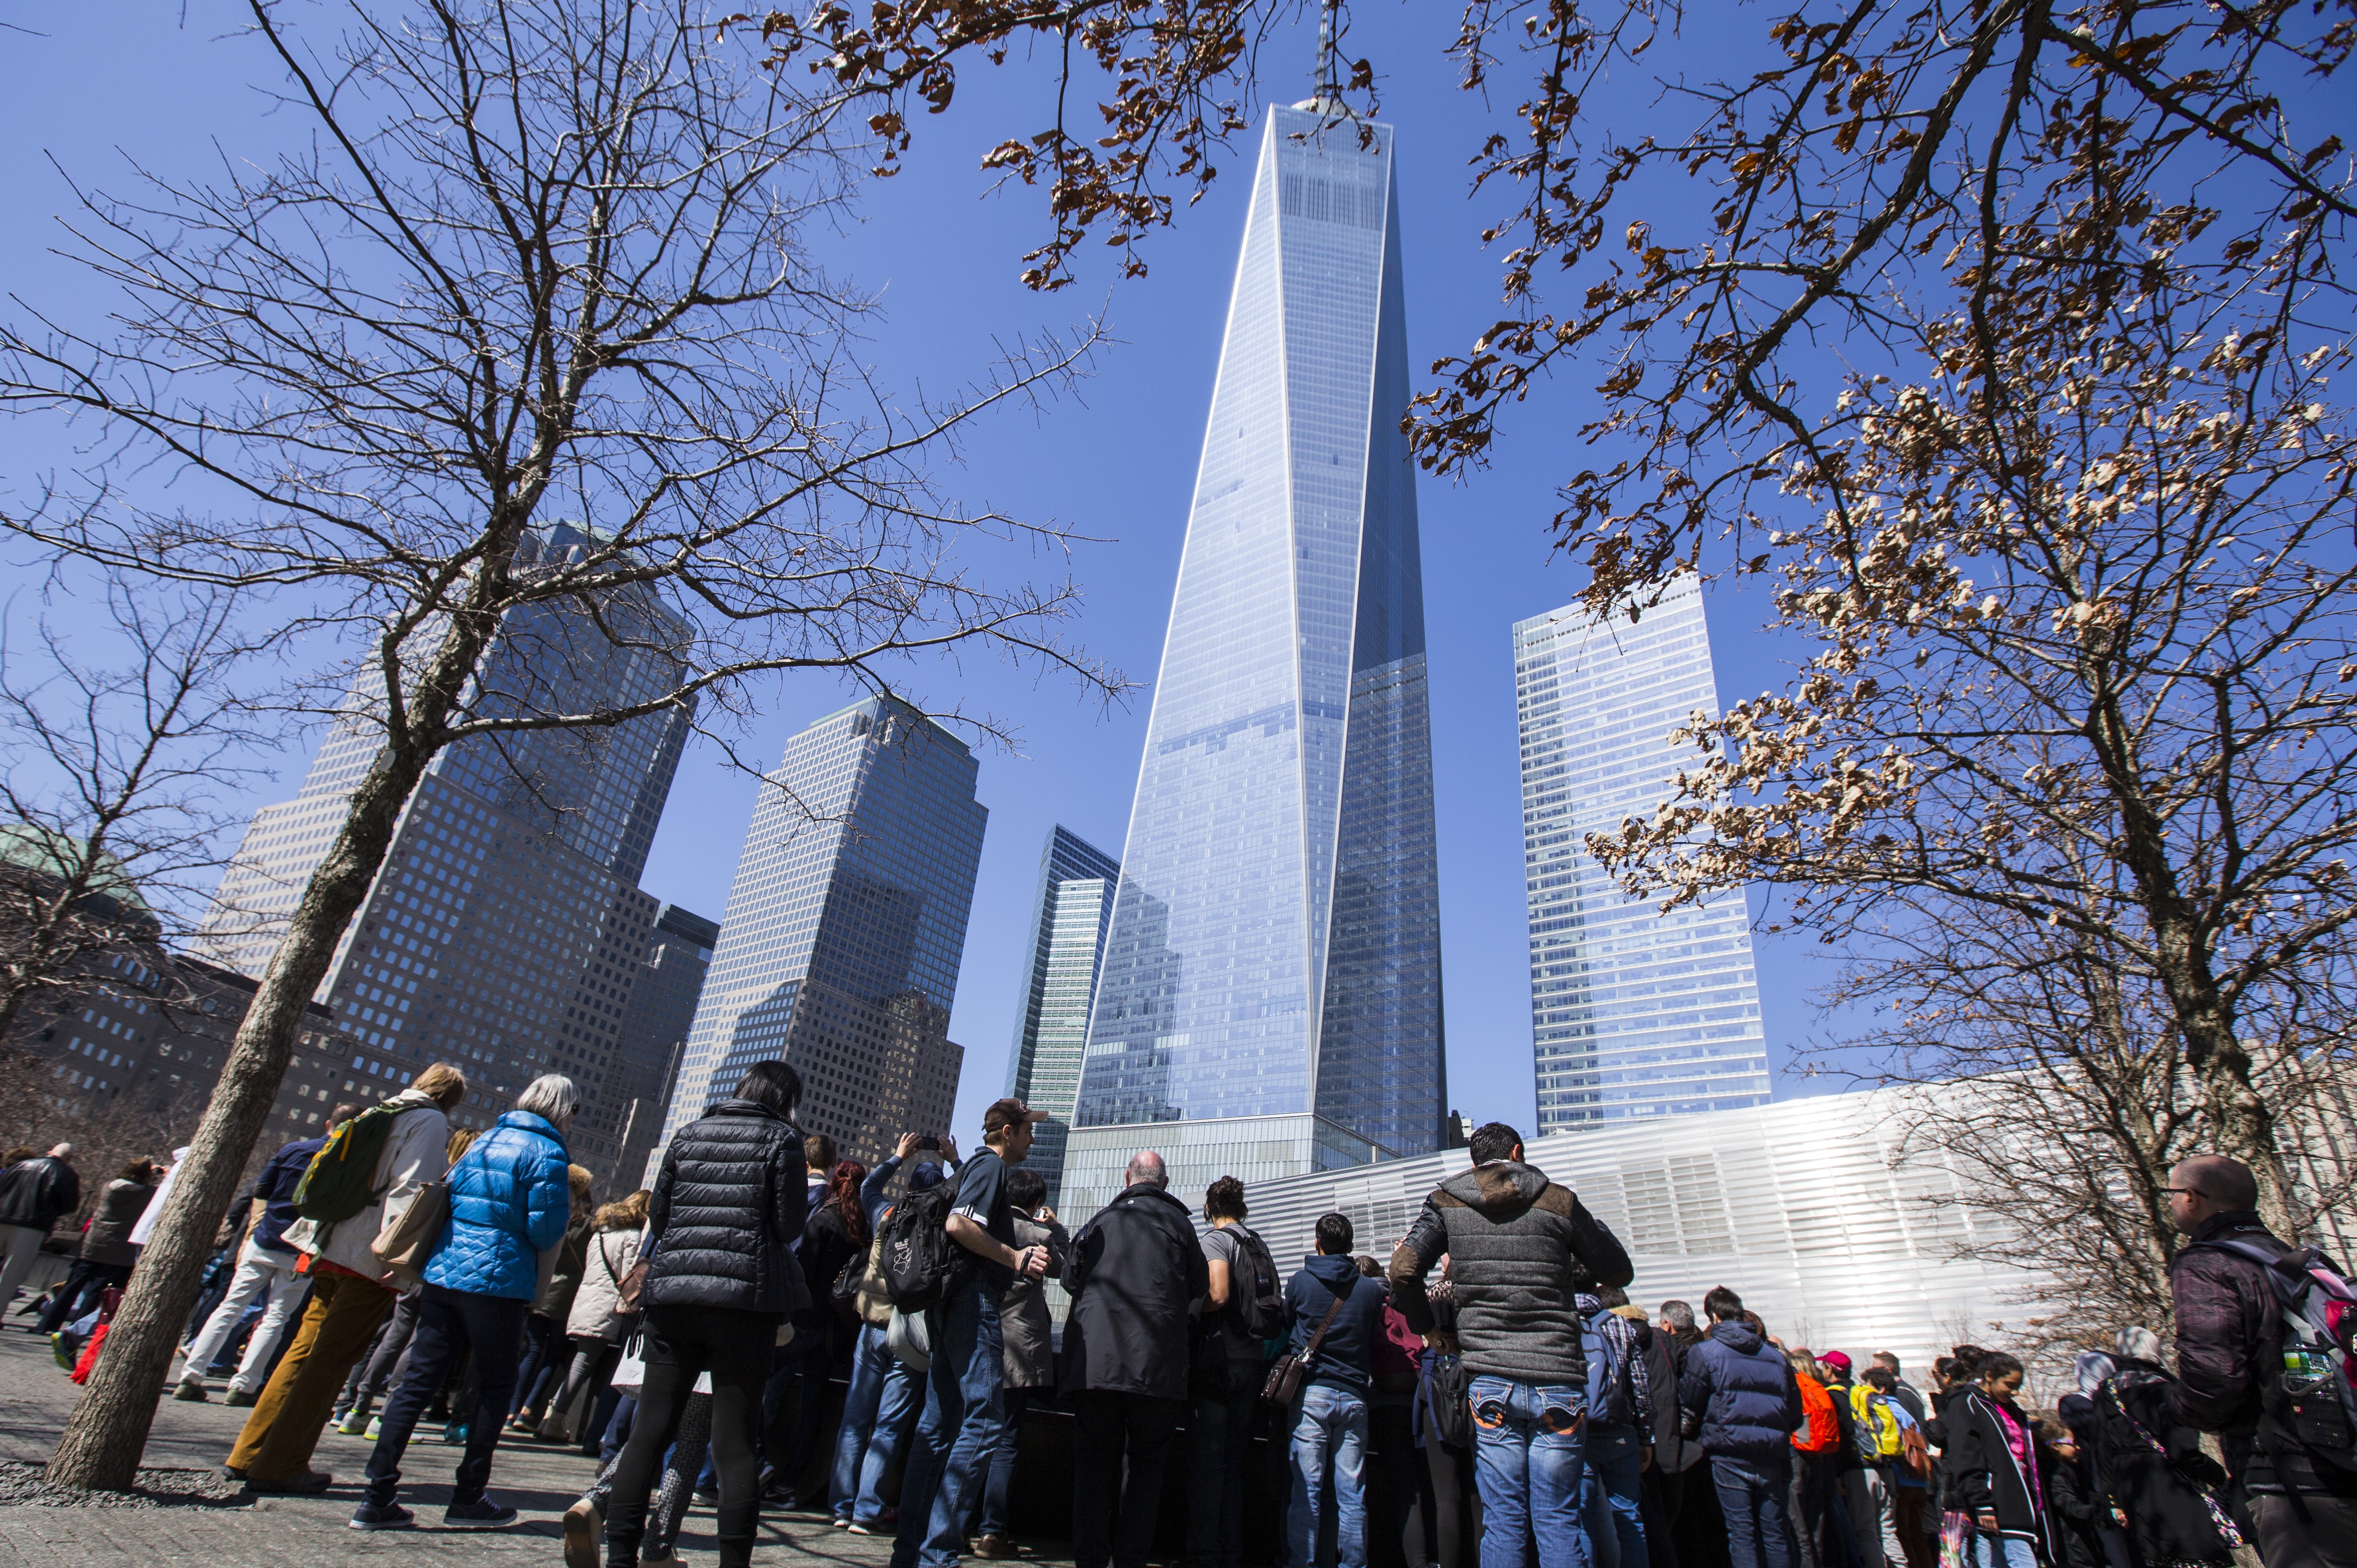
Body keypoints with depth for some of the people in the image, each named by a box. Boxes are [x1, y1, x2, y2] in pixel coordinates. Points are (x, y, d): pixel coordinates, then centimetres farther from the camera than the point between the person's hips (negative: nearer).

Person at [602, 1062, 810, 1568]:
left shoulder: (689, 1133, 12)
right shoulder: (782, 1138, -1)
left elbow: (657, 1214, 13)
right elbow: (788, 1227, -5)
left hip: (672, 1293, 4)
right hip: (745, 1298, -4)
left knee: (649, 1431, 10)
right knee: (736, 1442, 2)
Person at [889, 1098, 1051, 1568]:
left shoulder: (975, 1165, 22)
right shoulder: (991, 1165, -7)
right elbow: (958, 1225, -21)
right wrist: (1016, 1257, -20)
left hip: (949, 1304, 11)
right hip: (975, 1299, -11)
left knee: (937, 1425, 11)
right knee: (983, 1423, -9)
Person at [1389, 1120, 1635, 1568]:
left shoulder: (1446, 1202, 5)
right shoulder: (1559, 1201, 2)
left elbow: (1404, 1271, -4)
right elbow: (1619, 1273, 10)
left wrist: (1427, 1328, 11)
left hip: (1490, 1383, 0)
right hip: (1557, 1382, 0)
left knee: (1502, 1523, 7)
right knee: (1558, 1523, 8)